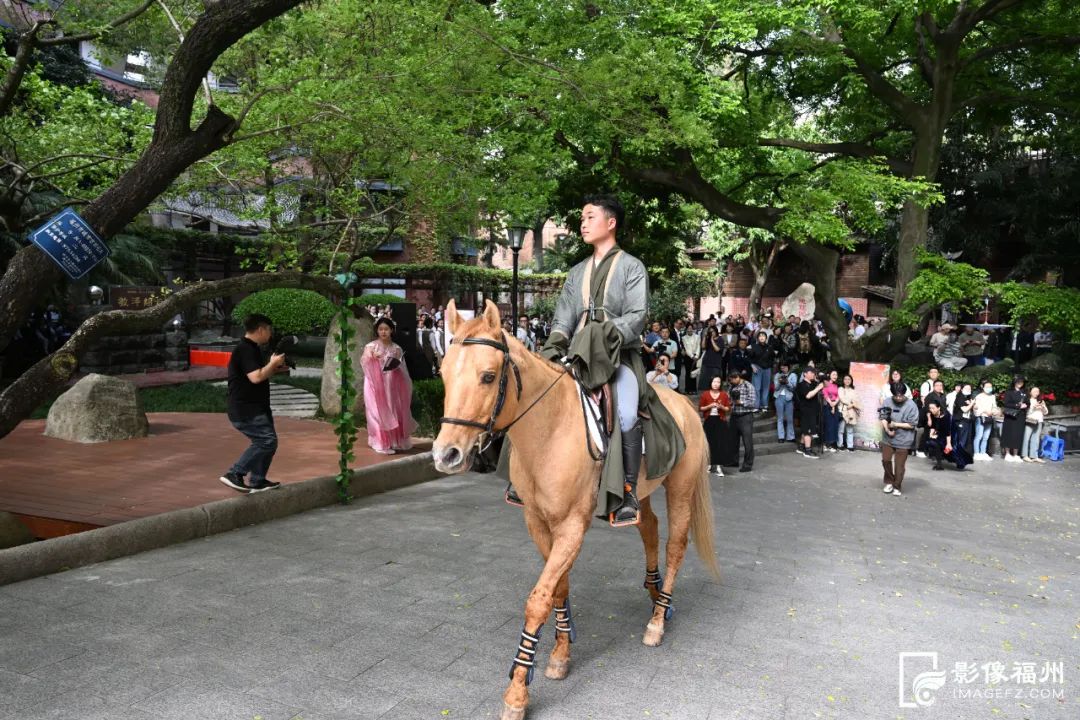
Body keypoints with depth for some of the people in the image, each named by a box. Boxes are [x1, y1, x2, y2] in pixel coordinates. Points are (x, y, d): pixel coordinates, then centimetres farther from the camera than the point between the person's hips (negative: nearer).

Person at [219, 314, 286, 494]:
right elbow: (256, 377, -27)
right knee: (267, 440, -14)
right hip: (246, 410, -11)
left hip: (254, 408, 11)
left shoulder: (251, 349, 17)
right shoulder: (245, 349, -17)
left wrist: (274, 368, 13)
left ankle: (257, 482, 19)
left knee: (264, 442, 13)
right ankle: (234, 474, -10)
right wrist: (273, 363, -13)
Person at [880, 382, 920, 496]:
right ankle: (889, 482, 26)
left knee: (899, 465, 4)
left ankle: (897, 487, 20)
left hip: (903, 440, -3)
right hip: (888, 438, 3)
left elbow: (912, 425, -13)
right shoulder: (888, 402, -5)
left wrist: (896, 424, -19)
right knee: (886, 460, 6)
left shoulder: (911, 405, -14)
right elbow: (882, 417, -3)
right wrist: (887, 430, -18)